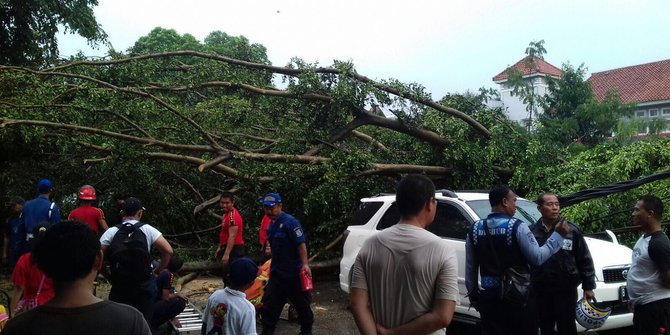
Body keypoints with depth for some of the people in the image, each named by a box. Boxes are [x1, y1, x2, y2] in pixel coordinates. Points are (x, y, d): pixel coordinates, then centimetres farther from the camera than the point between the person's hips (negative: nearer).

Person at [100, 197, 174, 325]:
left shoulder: (111, 232, 0)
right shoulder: (147, 229, -1)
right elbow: (168, 251, -7)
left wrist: (109, 276, 8)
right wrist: (158, 270, 6)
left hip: (119, 287, 1)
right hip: (145, 286, 0)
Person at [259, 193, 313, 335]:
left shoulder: (290, 222, -15)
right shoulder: (271, 224, 10)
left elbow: (301, 244, -20)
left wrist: (305, 264, -27)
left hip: (294, 273, -8)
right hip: (277, 272, 8)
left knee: (302, 304, 8)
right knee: (269, 305, 6)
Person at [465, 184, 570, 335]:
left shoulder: (475, 229, 2)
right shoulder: (517, 227, -11)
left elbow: (470, 268, 7)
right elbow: (538, 258, -10)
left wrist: (473, 295, 18)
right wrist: (558, 235, -2)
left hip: (489, 296, 4)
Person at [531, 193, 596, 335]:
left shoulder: (571, 229, -1)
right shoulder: (532, 231, 0)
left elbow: (585, 260, 2)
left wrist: (588, 286, 1)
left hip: (566, 290, -2)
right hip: (540, 291, 2)